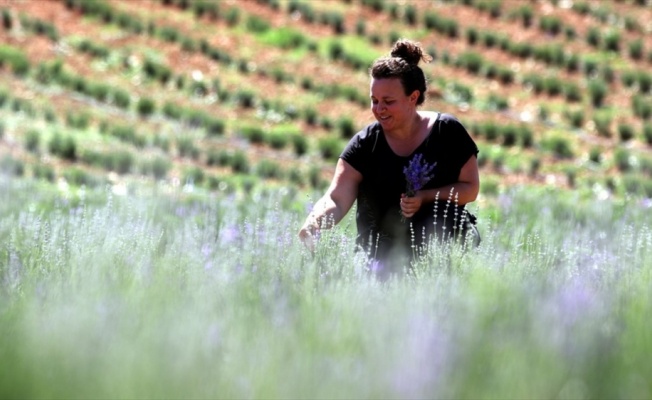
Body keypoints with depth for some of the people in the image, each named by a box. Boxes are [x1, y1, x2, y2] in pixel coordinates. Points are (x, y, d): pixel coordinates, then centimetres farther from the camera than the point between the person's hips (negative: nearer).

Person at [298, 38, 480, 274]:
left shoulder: (447, 132, -1)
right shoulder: (365, 144, -3)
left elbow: (470, 188, 2)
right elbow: (336, 199, -12)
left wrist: (425, 198, -15)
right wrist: (313, 223, -35)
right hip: (386, 252, -1)